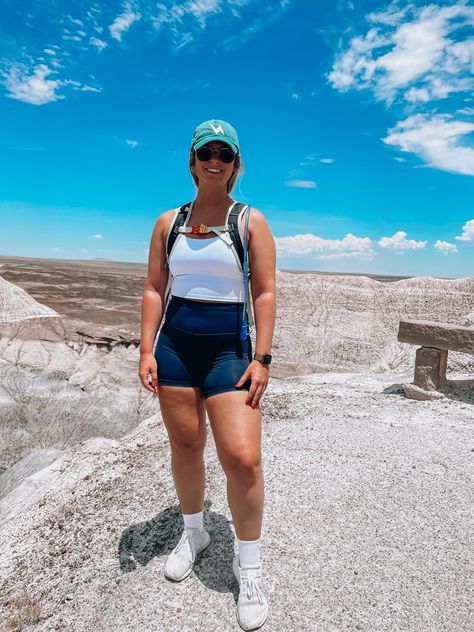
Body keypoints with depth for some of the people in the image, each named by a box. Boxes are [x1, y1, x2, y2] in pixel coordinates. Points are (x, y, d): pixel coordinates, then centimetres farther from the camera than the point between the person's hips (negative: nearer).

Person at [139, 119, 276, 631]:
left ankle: (248, 563, 15)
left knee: (242, 458, -10)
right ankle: (194, 532, 39)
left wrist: (262, 358, -11)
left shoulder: (251, 221, 1)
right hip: (175, 344, 3)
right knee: (184, 446, 12)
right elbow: (154, 289, 8)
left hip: (229, 347, -3)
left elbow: (264, 294, -4)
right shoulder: (168, 222, 9)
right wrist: (147, 350, 0)